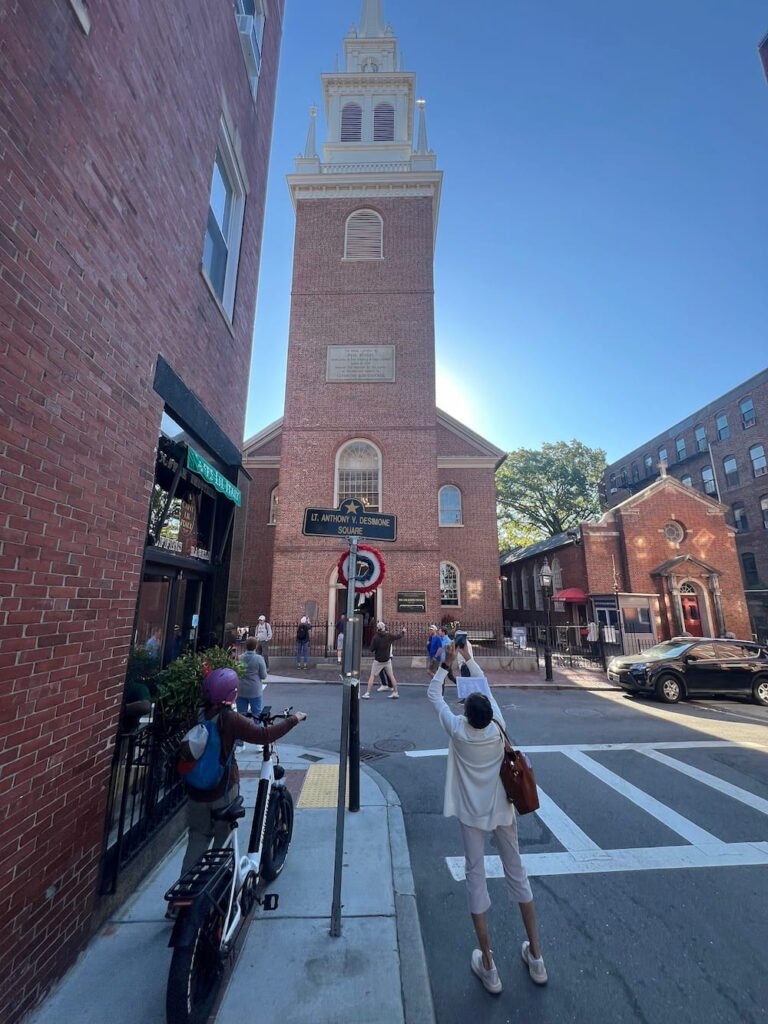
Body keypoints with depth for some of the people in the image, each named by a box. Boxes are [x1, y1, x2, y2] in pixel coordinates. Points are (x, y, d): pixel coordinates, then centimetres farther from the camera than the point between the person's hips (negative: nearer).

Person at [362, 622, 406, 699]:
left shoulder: (375, 638, -15)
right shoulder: (389, 636, -7)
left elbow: (371, 649, -13)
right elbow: (398, 636, 9)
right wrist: (402, 632, 29)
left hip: (378, 660, -3)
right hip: (387, 660, 3)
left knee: (372, 676, 6)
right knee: (391, 676, 13)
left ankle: (367, 693, 4)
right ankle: (396, 692, 18)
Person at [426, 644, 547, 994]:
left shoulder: (457, 731, -23)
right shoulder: (498, 727, -17)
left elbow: (433, 695, -11)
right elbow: (485, 687, -4)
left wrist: (446, 663, -4)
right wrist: (468, 659, 6)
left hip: (472, 814, -3)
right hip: (502, 811, 3)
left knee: (476, 878, 12)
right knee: (517, 873, 19)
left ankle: (488, 967, 21)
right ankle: (535, 956, 34)